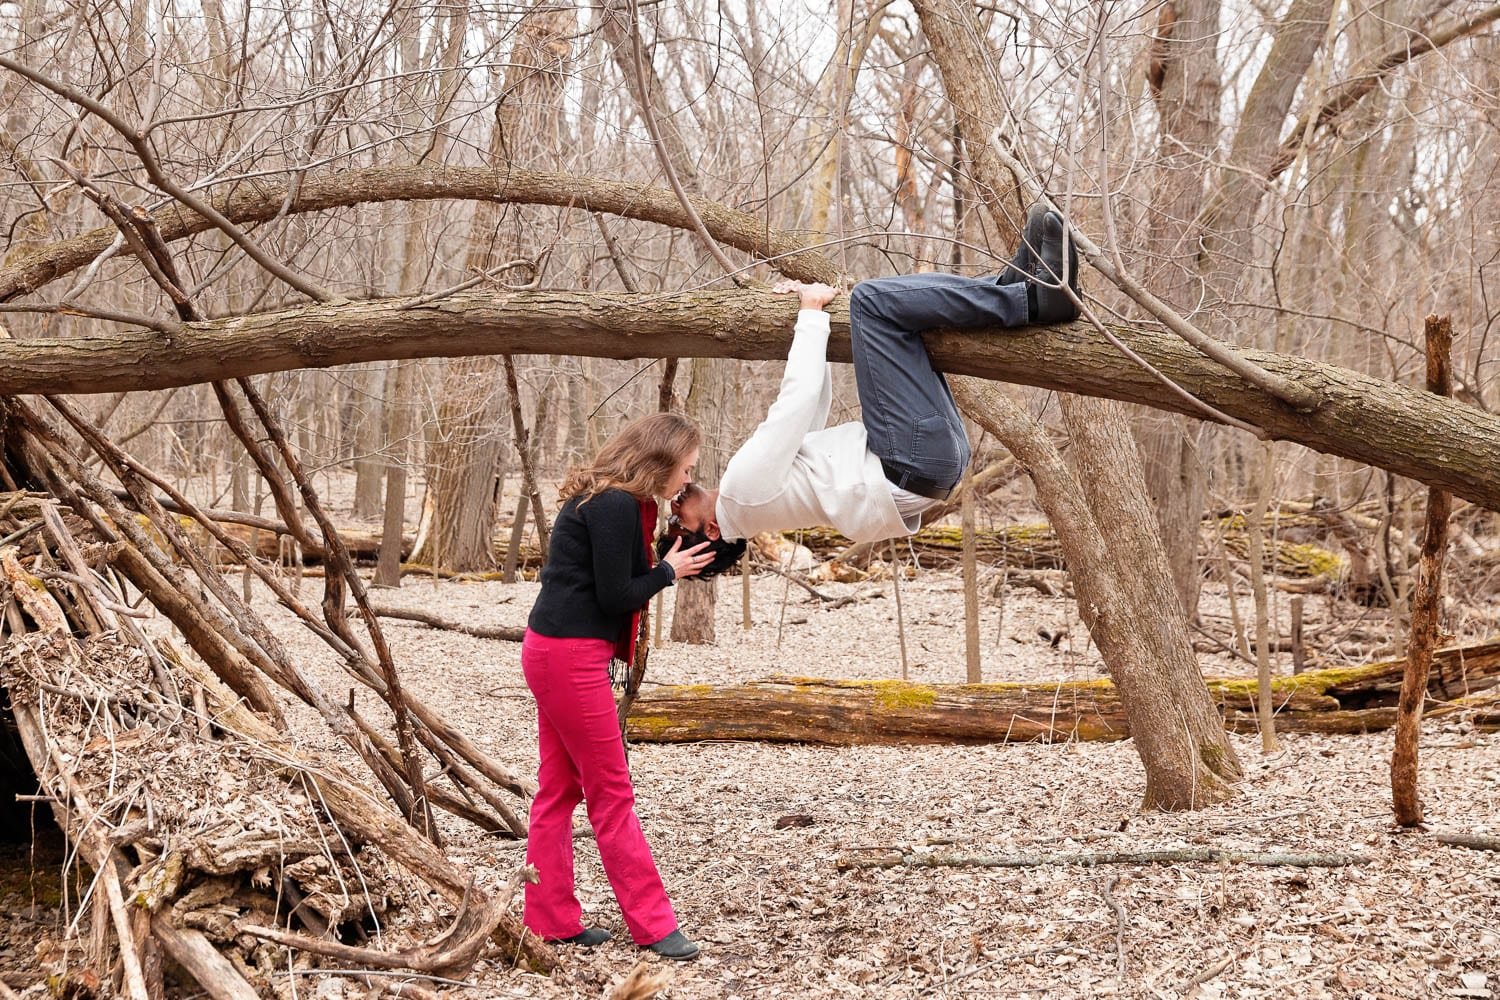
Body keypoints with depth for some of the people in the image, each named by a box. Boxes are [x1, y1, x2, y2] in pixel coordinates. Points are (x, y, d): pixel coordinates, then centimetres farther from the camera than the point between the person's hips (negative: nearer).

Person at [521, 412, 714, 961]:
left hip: (558, 654, 10)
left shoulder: (609, 499, 13)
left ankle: (551, 919, 20)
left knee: (557, 789, 13)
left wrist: (680, 559, 2)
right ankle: (652, 924, 6)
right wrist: (668, 571, -4)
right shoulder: (616, 507, -17)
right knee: (612, 794, -2)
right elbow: (616, 596, -18)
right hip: (571, 655, -10)